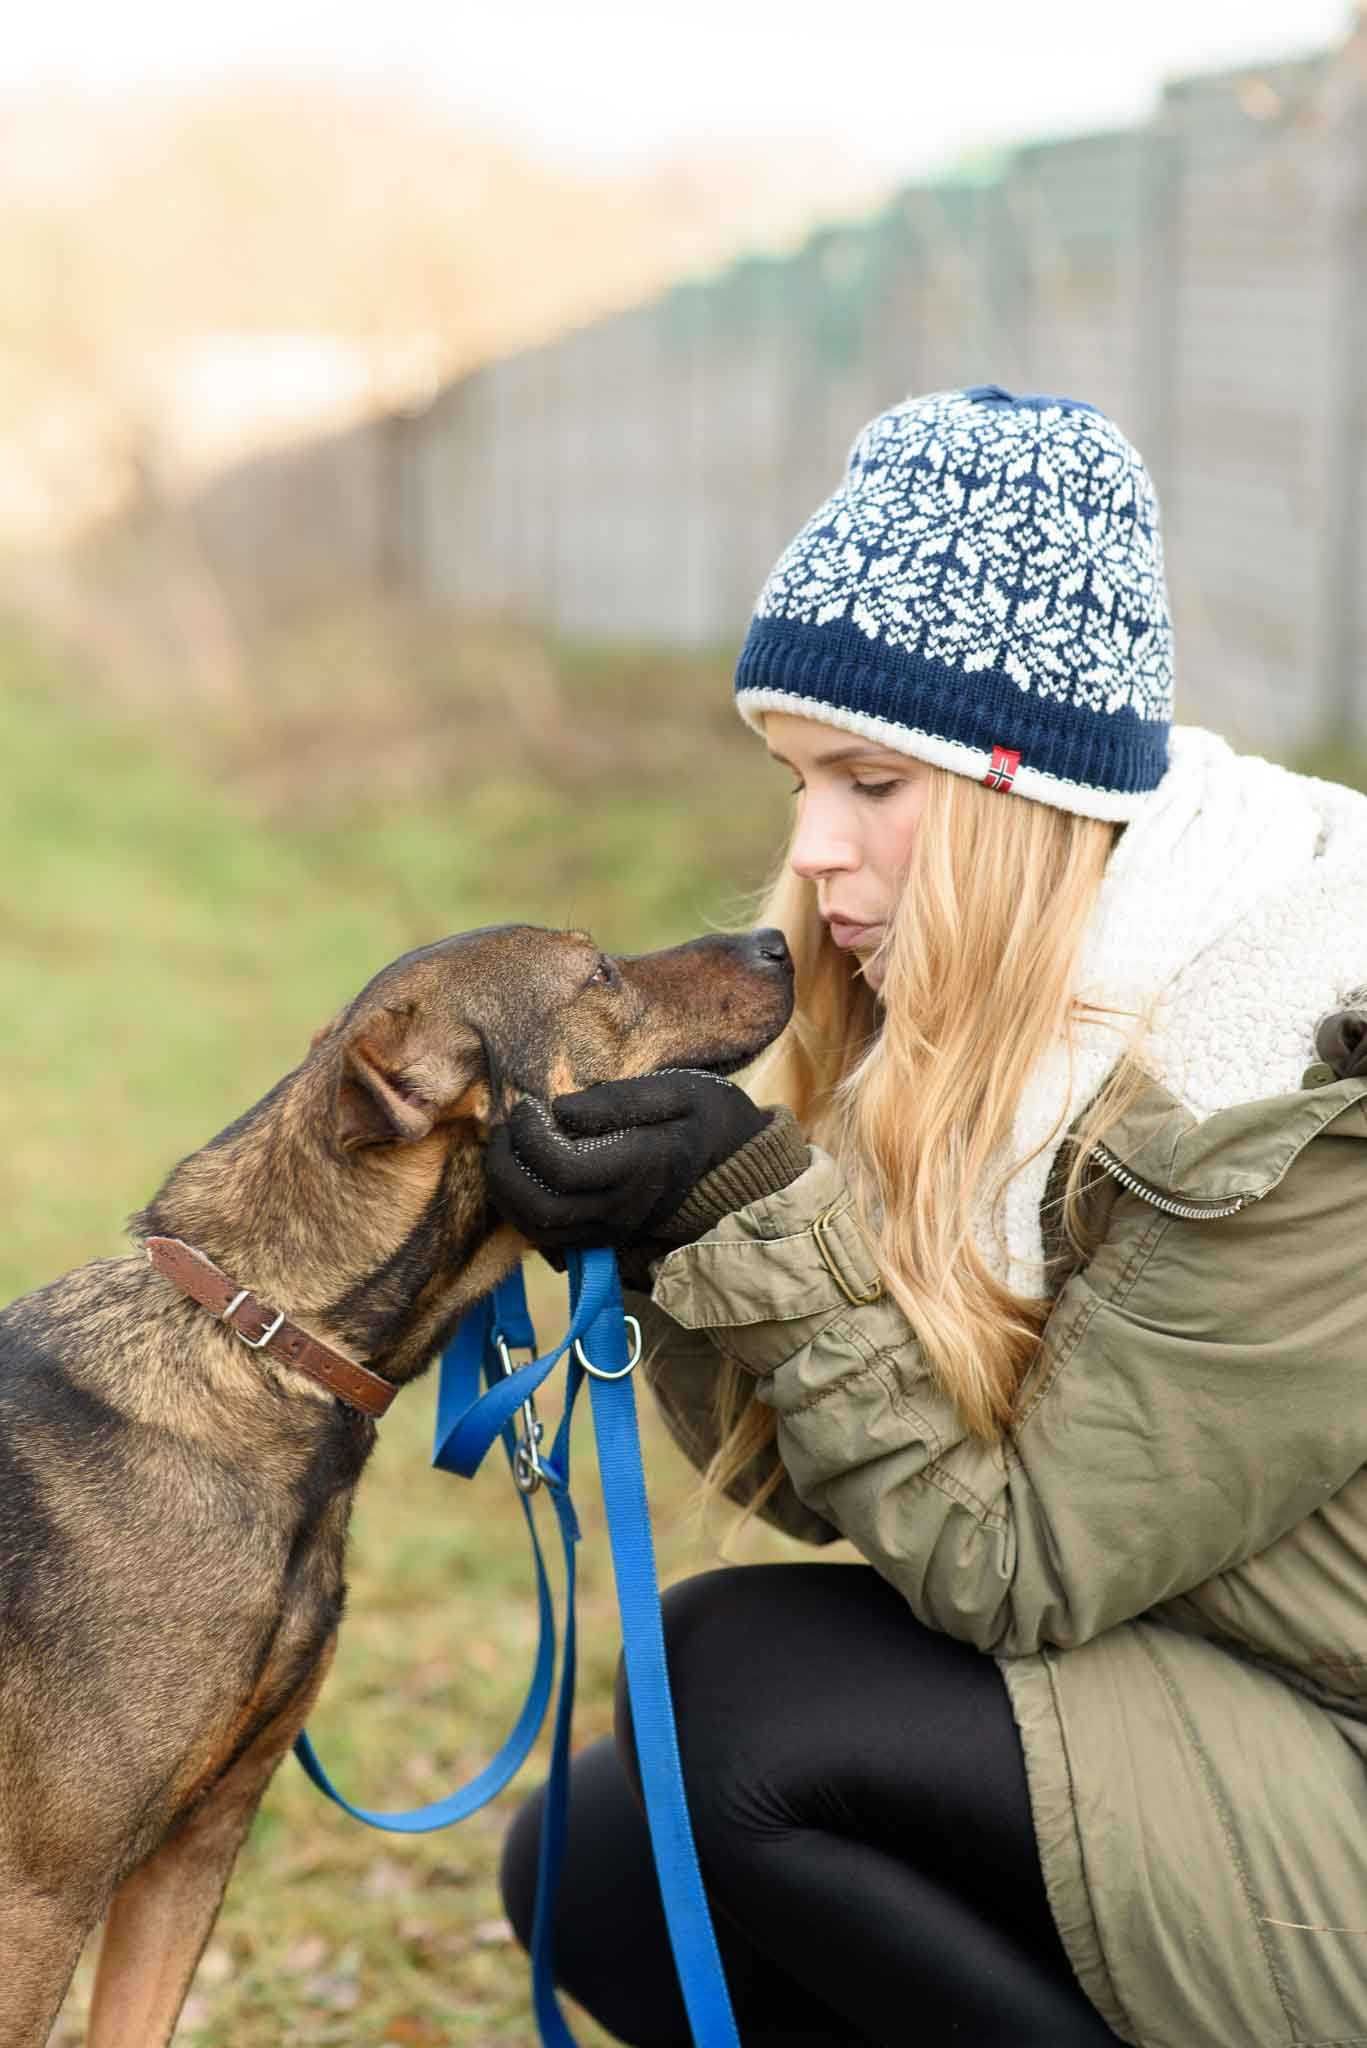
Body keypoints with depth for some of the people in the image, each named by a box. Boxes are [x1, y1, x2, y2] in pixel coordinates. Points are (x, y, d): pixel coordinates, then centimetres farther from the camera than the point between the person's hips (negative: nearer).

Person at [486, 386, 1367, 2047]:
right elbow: (798, 1473, 2)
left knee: (740, 1682, -20)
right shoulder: (966, 1009, -1)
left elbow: (1013, 1567, -22)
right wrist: (676, 1226, -15)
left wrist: (758, 1220, -27)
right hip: (1186, 1711, 8)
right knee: (600, 1861, -1)